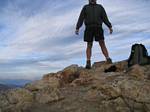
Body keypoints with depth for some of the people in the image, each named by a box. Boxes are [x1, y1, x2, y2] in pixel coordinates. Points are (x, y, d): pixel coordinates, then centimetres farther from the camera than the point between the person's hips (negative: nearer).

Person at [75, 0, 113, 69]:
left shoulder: (100, 7, 19)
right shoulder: (85, 7, 17)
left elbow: (105, 18, 12)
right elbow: (81, 18, 8)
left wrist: (110, 27, 0)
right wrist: (77, 28, -5)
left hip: (98, 28, 0)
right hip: (89, 28, 0)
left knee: (102, 44, -9)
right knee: (89, 45, -4)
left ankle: (108, 61, -13)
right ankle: (88, 63, -5)